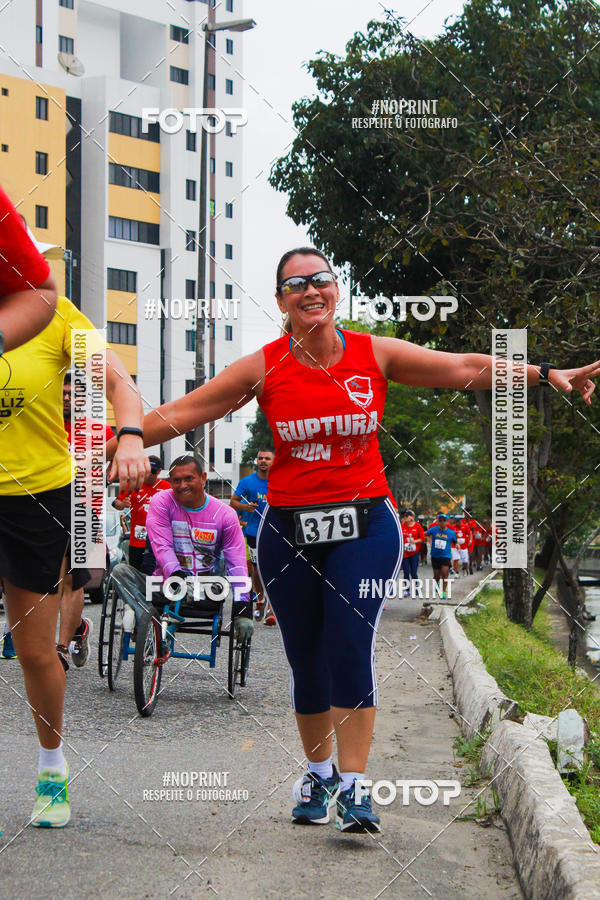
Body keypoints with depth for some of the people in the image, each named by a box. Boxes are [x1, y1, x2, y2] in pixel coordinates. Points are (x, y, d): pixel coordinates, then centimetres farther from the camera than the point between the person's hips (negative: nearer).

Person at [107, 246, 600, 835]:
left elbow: (467, 368, 2)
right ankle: (318, 772, 29)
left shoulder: (375, 355, 1)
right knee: (305, 659, 7)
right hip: (288, 529, 1)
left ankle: (354, 787, -7)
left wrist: (546, 374, -4)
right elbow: (183, 413, 1)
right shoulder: (264, 367, 0)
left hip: (364, 525, -1)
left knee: (350, 649, -14)